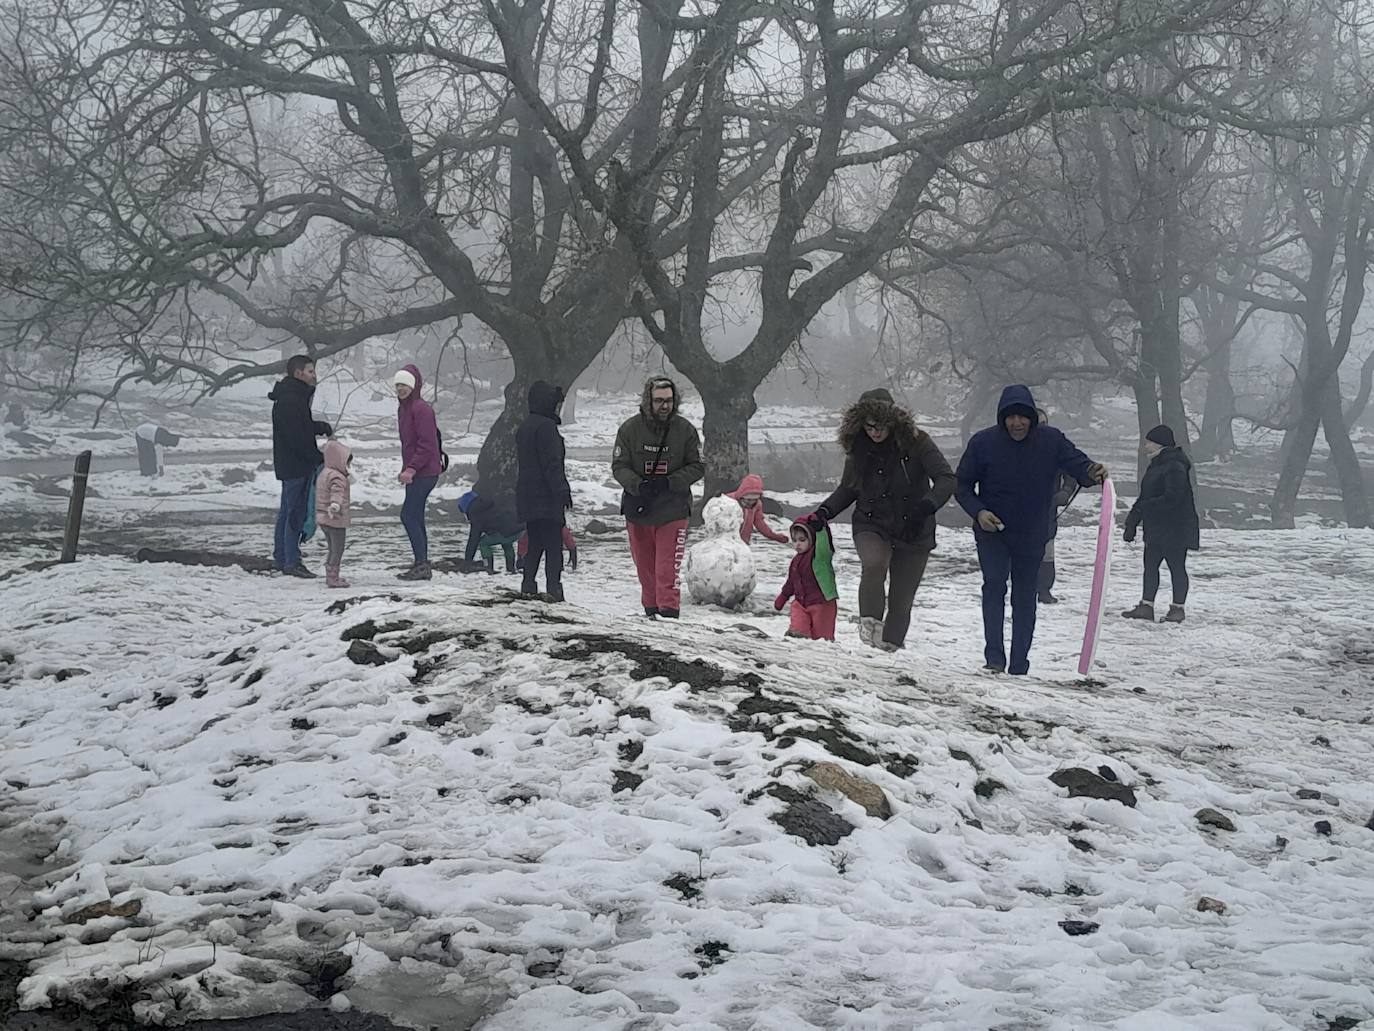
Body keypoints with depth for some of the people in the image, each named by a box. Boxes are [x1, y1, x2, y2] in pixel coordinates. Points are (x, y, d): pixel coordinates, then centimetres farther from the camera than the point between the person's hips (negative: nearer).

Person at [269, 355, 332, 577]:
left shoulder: (296, 396, 15)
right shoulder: (288, 400, -19)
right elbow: (296, 437, -22)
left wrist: (320, 426, 2)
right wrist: (319, 458, -17)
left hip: (293, 465, 11)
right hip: (295, 465, -11)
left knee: (287, 512, 15)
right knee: (295, 513, -8)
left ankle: (281, 557, 23)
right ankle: (292, 561, -5)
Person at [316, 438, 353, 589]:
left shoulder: (324, 473, 15)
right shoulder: (337, 477, -18)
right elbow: (336, 492, -38)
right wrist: (335, 504, -56)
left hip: (323, 519, 10)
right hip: (336, 520, -10)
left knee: (333, 549, 19)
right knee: (337, 549, -2)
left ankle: (331, 576, 26)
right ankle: (333, 578, -1)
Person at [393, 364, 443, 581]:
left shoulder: (421, 409, -14)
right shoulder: (403, 408, 15)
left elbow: (427, 444, -19)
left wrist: (411, 469, -24)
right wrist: (406, 469, 16)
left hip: (424, 472, -10)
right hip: (413, 472, 10)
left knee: (408, 515, -11)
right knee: (415, 517, 10)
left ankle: (421, 564, -10)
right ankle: (421, 565, 15)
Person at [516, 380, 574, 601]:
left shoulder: (525, 426, 18)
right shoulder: (545, 426, -13)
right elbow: (552, 463, -18)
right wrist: (562, 490, -17)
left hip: (527, 496, 9)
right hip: (546, 496, -9)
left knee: (535, 543, 15)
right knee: (554, 543, -8)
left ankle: (528, 585, 13)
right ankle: (554, 587, -14)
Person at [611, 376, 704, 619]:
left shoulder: (685, 430, -4)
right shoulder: (630, 428, -5)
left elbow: (697, 467, -1)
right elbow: (619, 466, -2)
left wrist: (667, 483, -16)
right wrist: (638, 485, -22)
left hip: (673, 510, -2)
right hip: (637, 508, 2)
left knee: (668, 567, -10)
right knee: (645, 566, 12)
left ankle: (669, 611, -9)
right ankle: (651, 609, 26)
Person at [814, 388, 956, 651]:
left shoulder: (916, 442, -11)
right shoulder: (858, 450, 0)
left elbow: (946, 479, -16)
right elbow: (848, 489, 15)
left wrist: (927, 505, -34)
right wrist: (826, 510, -3)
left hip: (914, 532, -1)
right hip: (871, 527, 1)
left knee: (901, 598, 4)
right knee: (874, 563, -32)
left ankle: (891, 645, 21)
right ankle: (870, 621, -20)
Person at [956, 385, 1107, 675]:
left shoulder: (1051, 441, -7)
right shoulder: (983, 442, -10)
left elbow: (1076, 462, -13)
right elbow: (963, 484, -2)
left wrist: (1093, 471, -37)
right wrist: (978, 512, -19)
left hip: (1032, 536, 2)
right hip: (992, 531, -2)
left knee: (1025, 597, 10)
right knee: (995, 583, -22)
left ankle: (1019, 667, 20)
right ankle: (994, 657, -23)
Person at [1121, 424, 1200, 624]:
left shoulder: (1175, 467, -17)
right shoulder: (1155, 465, 14)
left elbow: (1172, 498, -25)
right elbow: (1145, 496, 19)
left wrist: (1141, 509, -24)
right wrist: (1131, 523, 15)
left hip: (1175, 528, -10)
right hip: (1155, 529, 10)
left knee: (1176, 566, 0)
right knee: (1150, 565, 8)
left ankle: (1177, 608, 7)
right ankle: (1146, 606, 12)